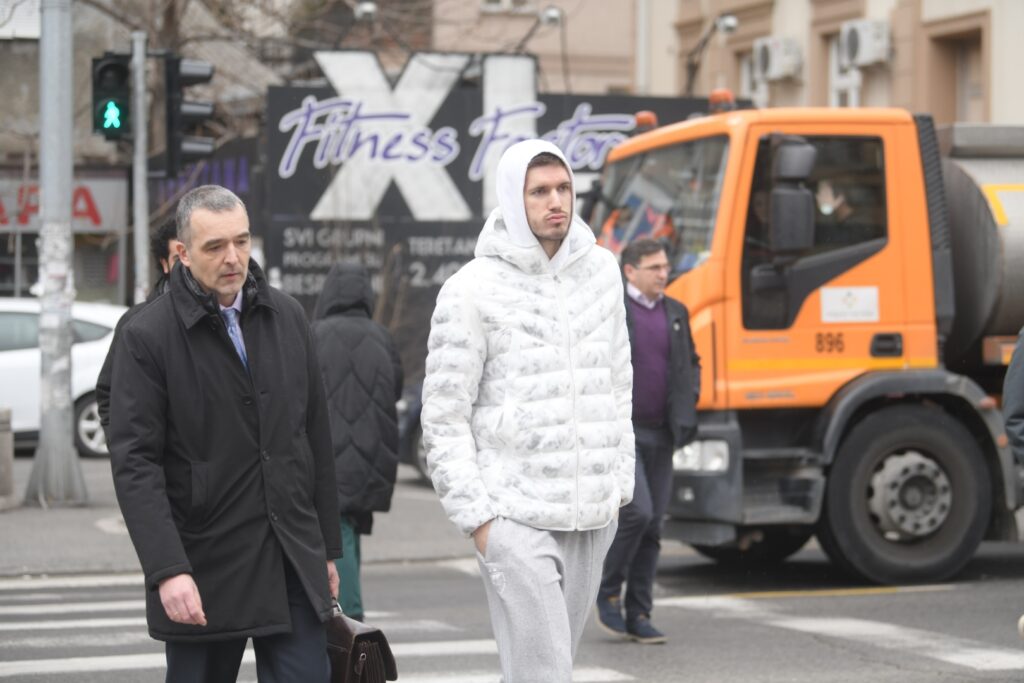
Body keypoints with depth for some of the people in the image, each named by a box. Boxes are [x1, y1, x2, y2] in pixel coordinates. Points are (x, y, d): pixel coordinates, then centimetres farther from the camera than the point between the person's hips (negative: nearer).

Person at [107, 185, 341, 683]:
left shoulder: (287, 318, 8)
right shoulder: (147, 336, -6)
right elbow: (134, 463, -11)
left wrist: (327, 547, 12)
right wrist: (167, 570, -20)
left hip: (293, 564, 3)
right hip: (205, 568, -3)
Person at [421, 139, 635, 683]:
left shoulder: (601, 271, 9)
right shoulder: (473, 290, -7)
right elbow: (444, 417, -6)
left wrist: (620, 483, 13)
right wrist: (476, 516, -10)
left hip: (593, 516, 5)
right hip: (517, 516, -5)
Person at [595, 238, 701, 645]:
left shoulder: (675, 313, 13)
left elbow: (691, 362, 25)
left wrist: (688, 402, 8)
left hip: (660, 434, 6)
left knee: (652, 526, 5)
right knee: (636, 511, -17)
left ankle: (638, 615, 11)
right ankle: (607, 592, 4)